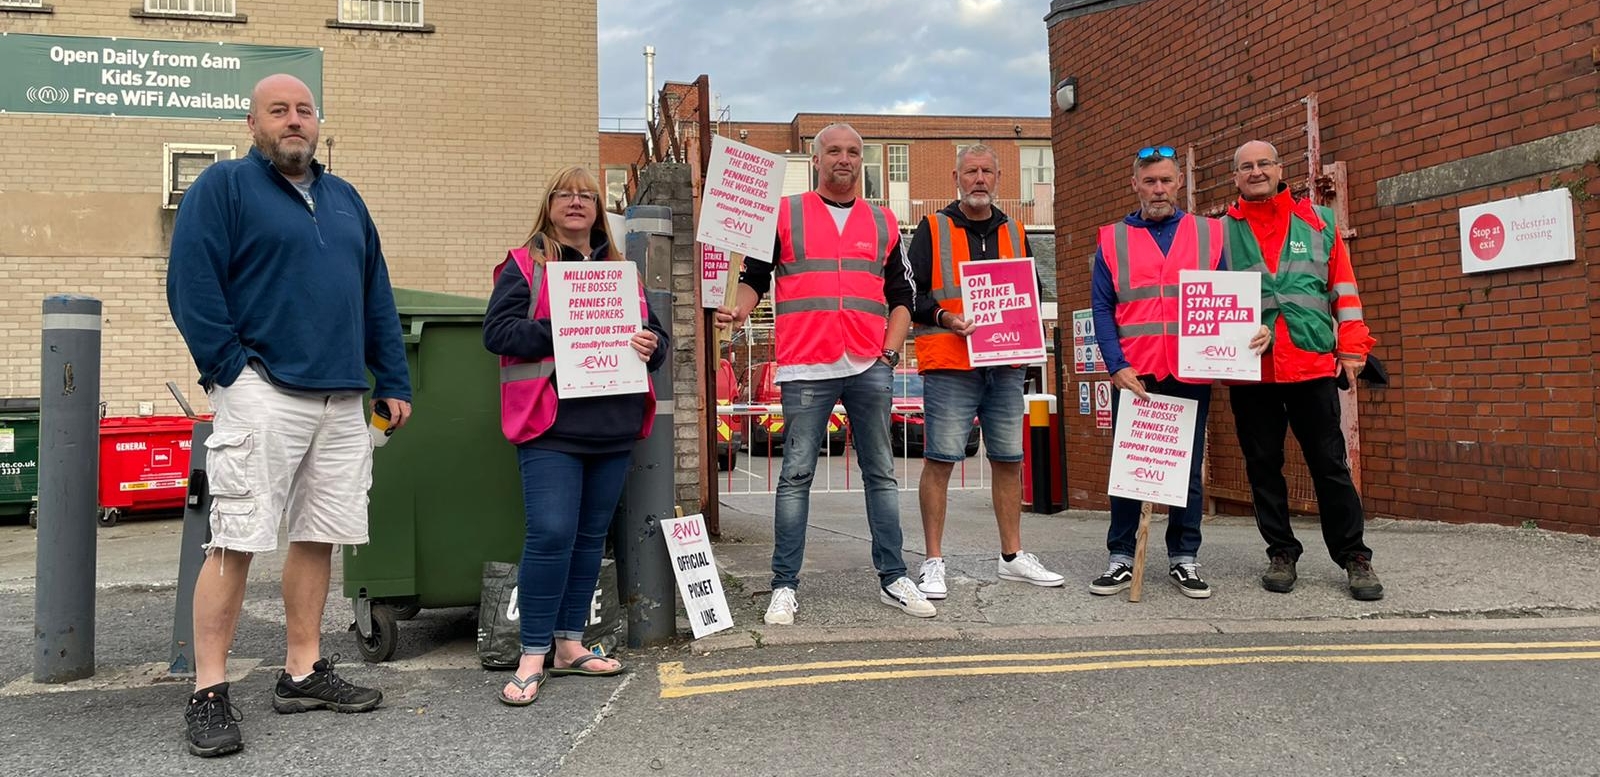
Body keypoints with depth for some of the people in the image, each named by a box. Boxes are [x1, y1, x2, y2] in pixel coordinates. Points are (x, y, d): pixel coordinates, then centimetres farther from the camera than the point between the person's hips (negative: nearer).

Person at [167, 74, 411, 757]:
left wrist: (393, 383, 14)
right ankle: (208, 693, 3)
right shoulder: (224, 185, 1)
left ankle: (303, 673, 18)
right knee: (236, 541, -6)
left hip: (342, 401, 6)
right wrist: (231, 371, -13)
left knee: (318, 538, 8)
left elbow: (376, 296, 19)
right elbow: (191, 283, -8)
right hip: (263, 392, -6)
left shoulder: (344, 198, 20)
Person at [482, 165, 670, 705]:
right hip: (552, 424, -5)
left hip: (614, 427, 6)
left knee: (591, 535, 10)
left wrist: (651, 345, -4)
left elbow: (654, 335, 19)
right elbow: (497, 331, -7)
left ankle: (570, 644, 21)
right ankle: (533, 656, -1)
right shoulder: (525, 265, 5)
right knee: (551, 534, -12)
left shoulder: (621, 269, 19)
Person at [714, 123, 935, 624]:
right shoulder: (784, 214, 9)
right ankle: (784, 586, 6)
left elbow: (901, 295, 16)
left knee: (881, 474, 7)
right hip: (805, 368, -3)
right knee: (796, 475, -1)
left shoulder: (883, 223, 16)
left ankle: (893, 578, 15)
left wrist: (890, 351, 4)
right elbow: (754, 277, 7)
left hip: (869, 368, 3)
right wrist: (739, 310, -13)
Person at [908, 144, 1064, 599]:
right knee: (939, 459, -6)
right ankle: (933, 562, 2)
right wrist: (942, 316, -17)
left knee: (1010, 460, 9)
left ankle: (1013, 557, 22)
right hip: (949, 364, -4)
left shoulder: (1014, 234, 17)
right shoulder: (933, 230, 4)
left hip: (1006, 364, 5)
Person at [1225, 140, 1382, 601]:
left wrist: (1352, 348, 4)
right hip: (1248, 370, 0)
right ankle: (1281, 554, 19)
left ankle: (1354, 557, 13)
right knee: (1263, 466, 7)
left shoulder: (1318, 221, 11)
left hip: (1312, 364, 0)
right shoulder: (1222, 232, 8)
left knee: (1331, 465, 3)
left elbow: (1343, 288, 10)